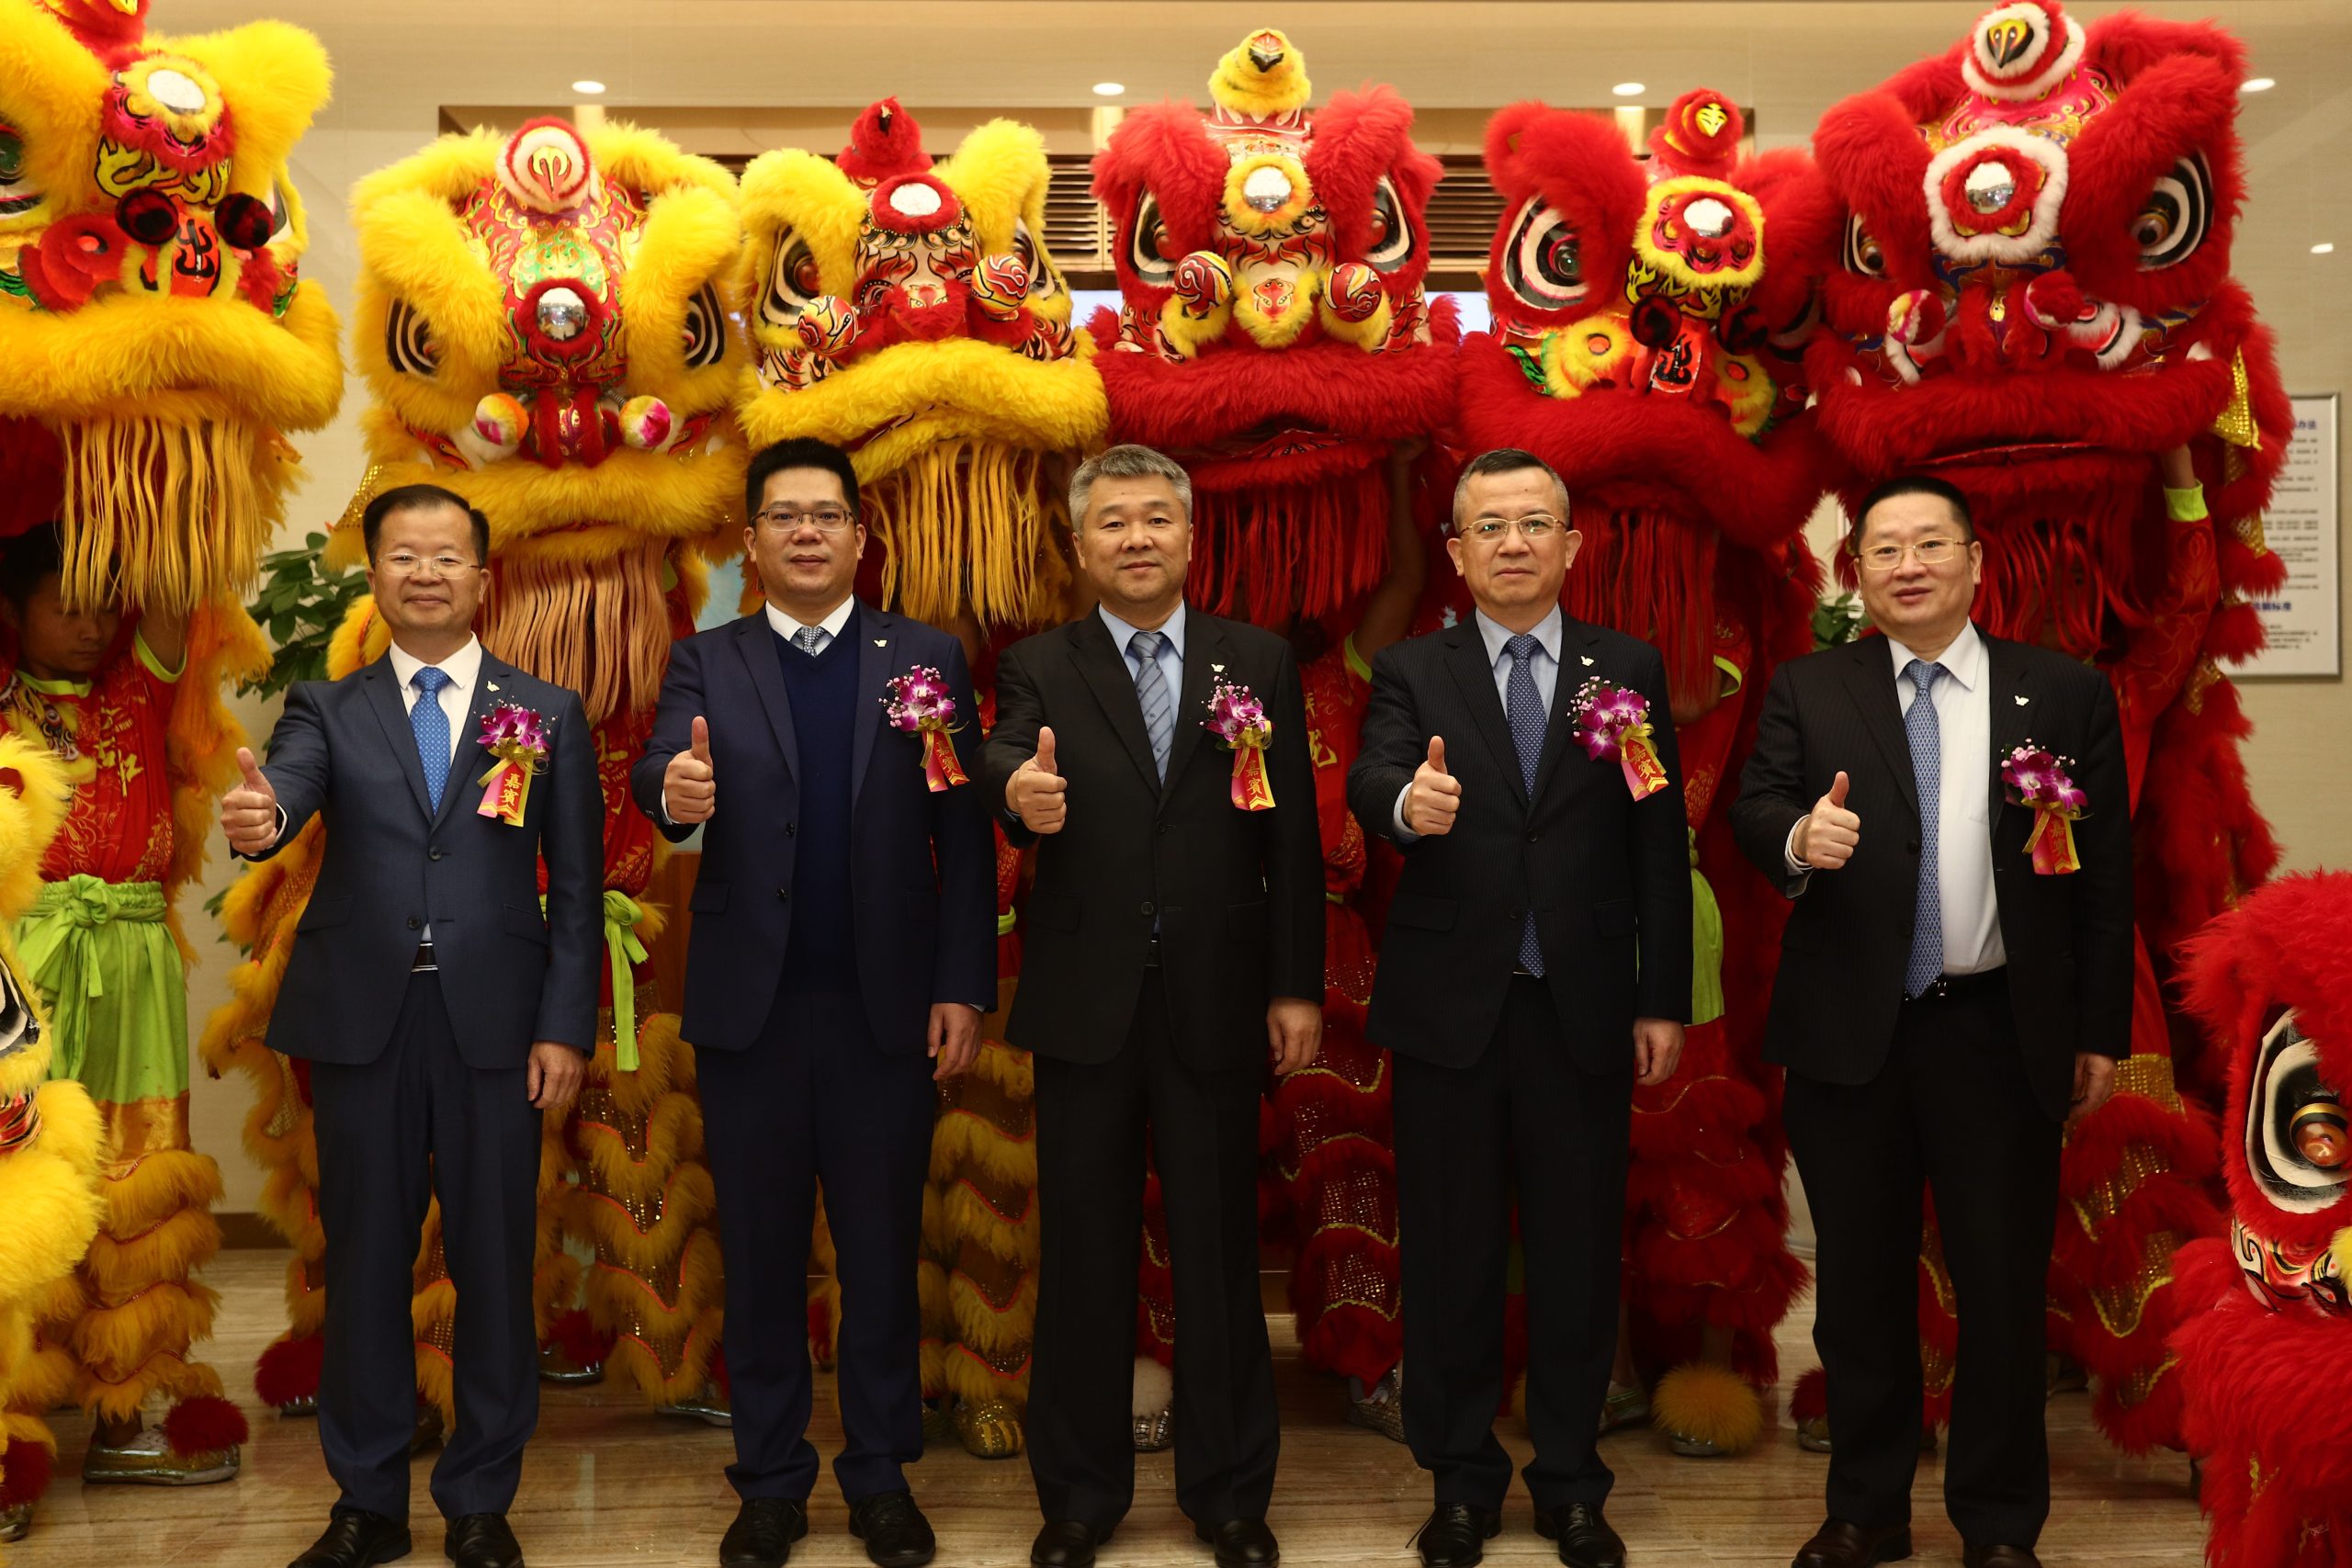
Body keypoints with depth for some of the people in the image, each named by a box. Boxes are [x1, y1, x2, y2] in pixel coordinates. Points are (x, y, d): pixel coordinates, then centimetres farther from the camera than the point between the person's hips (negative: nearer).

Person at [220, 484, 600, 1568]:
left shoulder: (548, 715, 6)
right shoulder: (327, 710, 8)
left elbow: (577, 888, 3)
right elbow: (287, 787, -14)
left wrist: (564, 1028, -5)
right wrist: (255, 818, -38)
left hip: (496, 1027, -1)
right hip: (362, 1024, 1)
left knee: (494, 1266, 5)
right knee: (363, 1264, 9)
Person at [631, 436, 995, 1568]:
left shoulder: (928, 659, 3)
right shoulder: (706, 664, 6)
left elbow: (964, 837, -1)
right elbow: (664, 772, -12)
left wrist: (963, 988, -6)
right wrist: (675, 793, -36)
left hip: (886, 1006, 0)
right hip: (750, 1005, 1)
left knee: (881, 1249, 8)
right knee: (760, 1251, 9)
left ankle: (881, 1476, 22)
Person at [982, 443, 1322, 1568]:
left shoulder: (1260, 663, 5)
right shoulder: (1039, 668, 3)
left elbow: (1293, 834, 2)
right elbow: (1010, 760, -17)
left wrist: (1297, 987, -2)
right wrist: (1020, 793, -41)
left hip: (1216, 1001, 0)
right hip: (1085, 1003, 0)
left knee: (1219, 1248, 9)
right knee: (1083, 1252, 9)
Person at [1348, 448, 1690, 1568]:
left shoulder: (1630, 670, 5)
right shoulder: (1412, 672, 3)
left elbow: (1660, 844, 3)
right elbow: (1370, 783, -16)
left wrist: (1663, 1002, -1)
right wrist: (1407, 803, -40)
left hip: (1584, 1011, 1)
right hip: (1449, 1008, 0)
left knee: (1578, 1251, 8)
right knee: (1450, 1253, 8)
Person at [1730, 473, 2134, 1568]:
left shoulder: (2067, 696, 2)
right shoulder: (1807, 693, 4)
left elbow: (2104, 874, 2)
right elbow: (1754, 810, -8)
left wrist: (2102, 1031, -1)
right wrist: (1800, 836, -31)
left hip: (2000, 1036, -1)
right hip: (1849, 1033, 1)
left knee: (2003, 1285, 6)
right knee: (1860, 1283, 11)